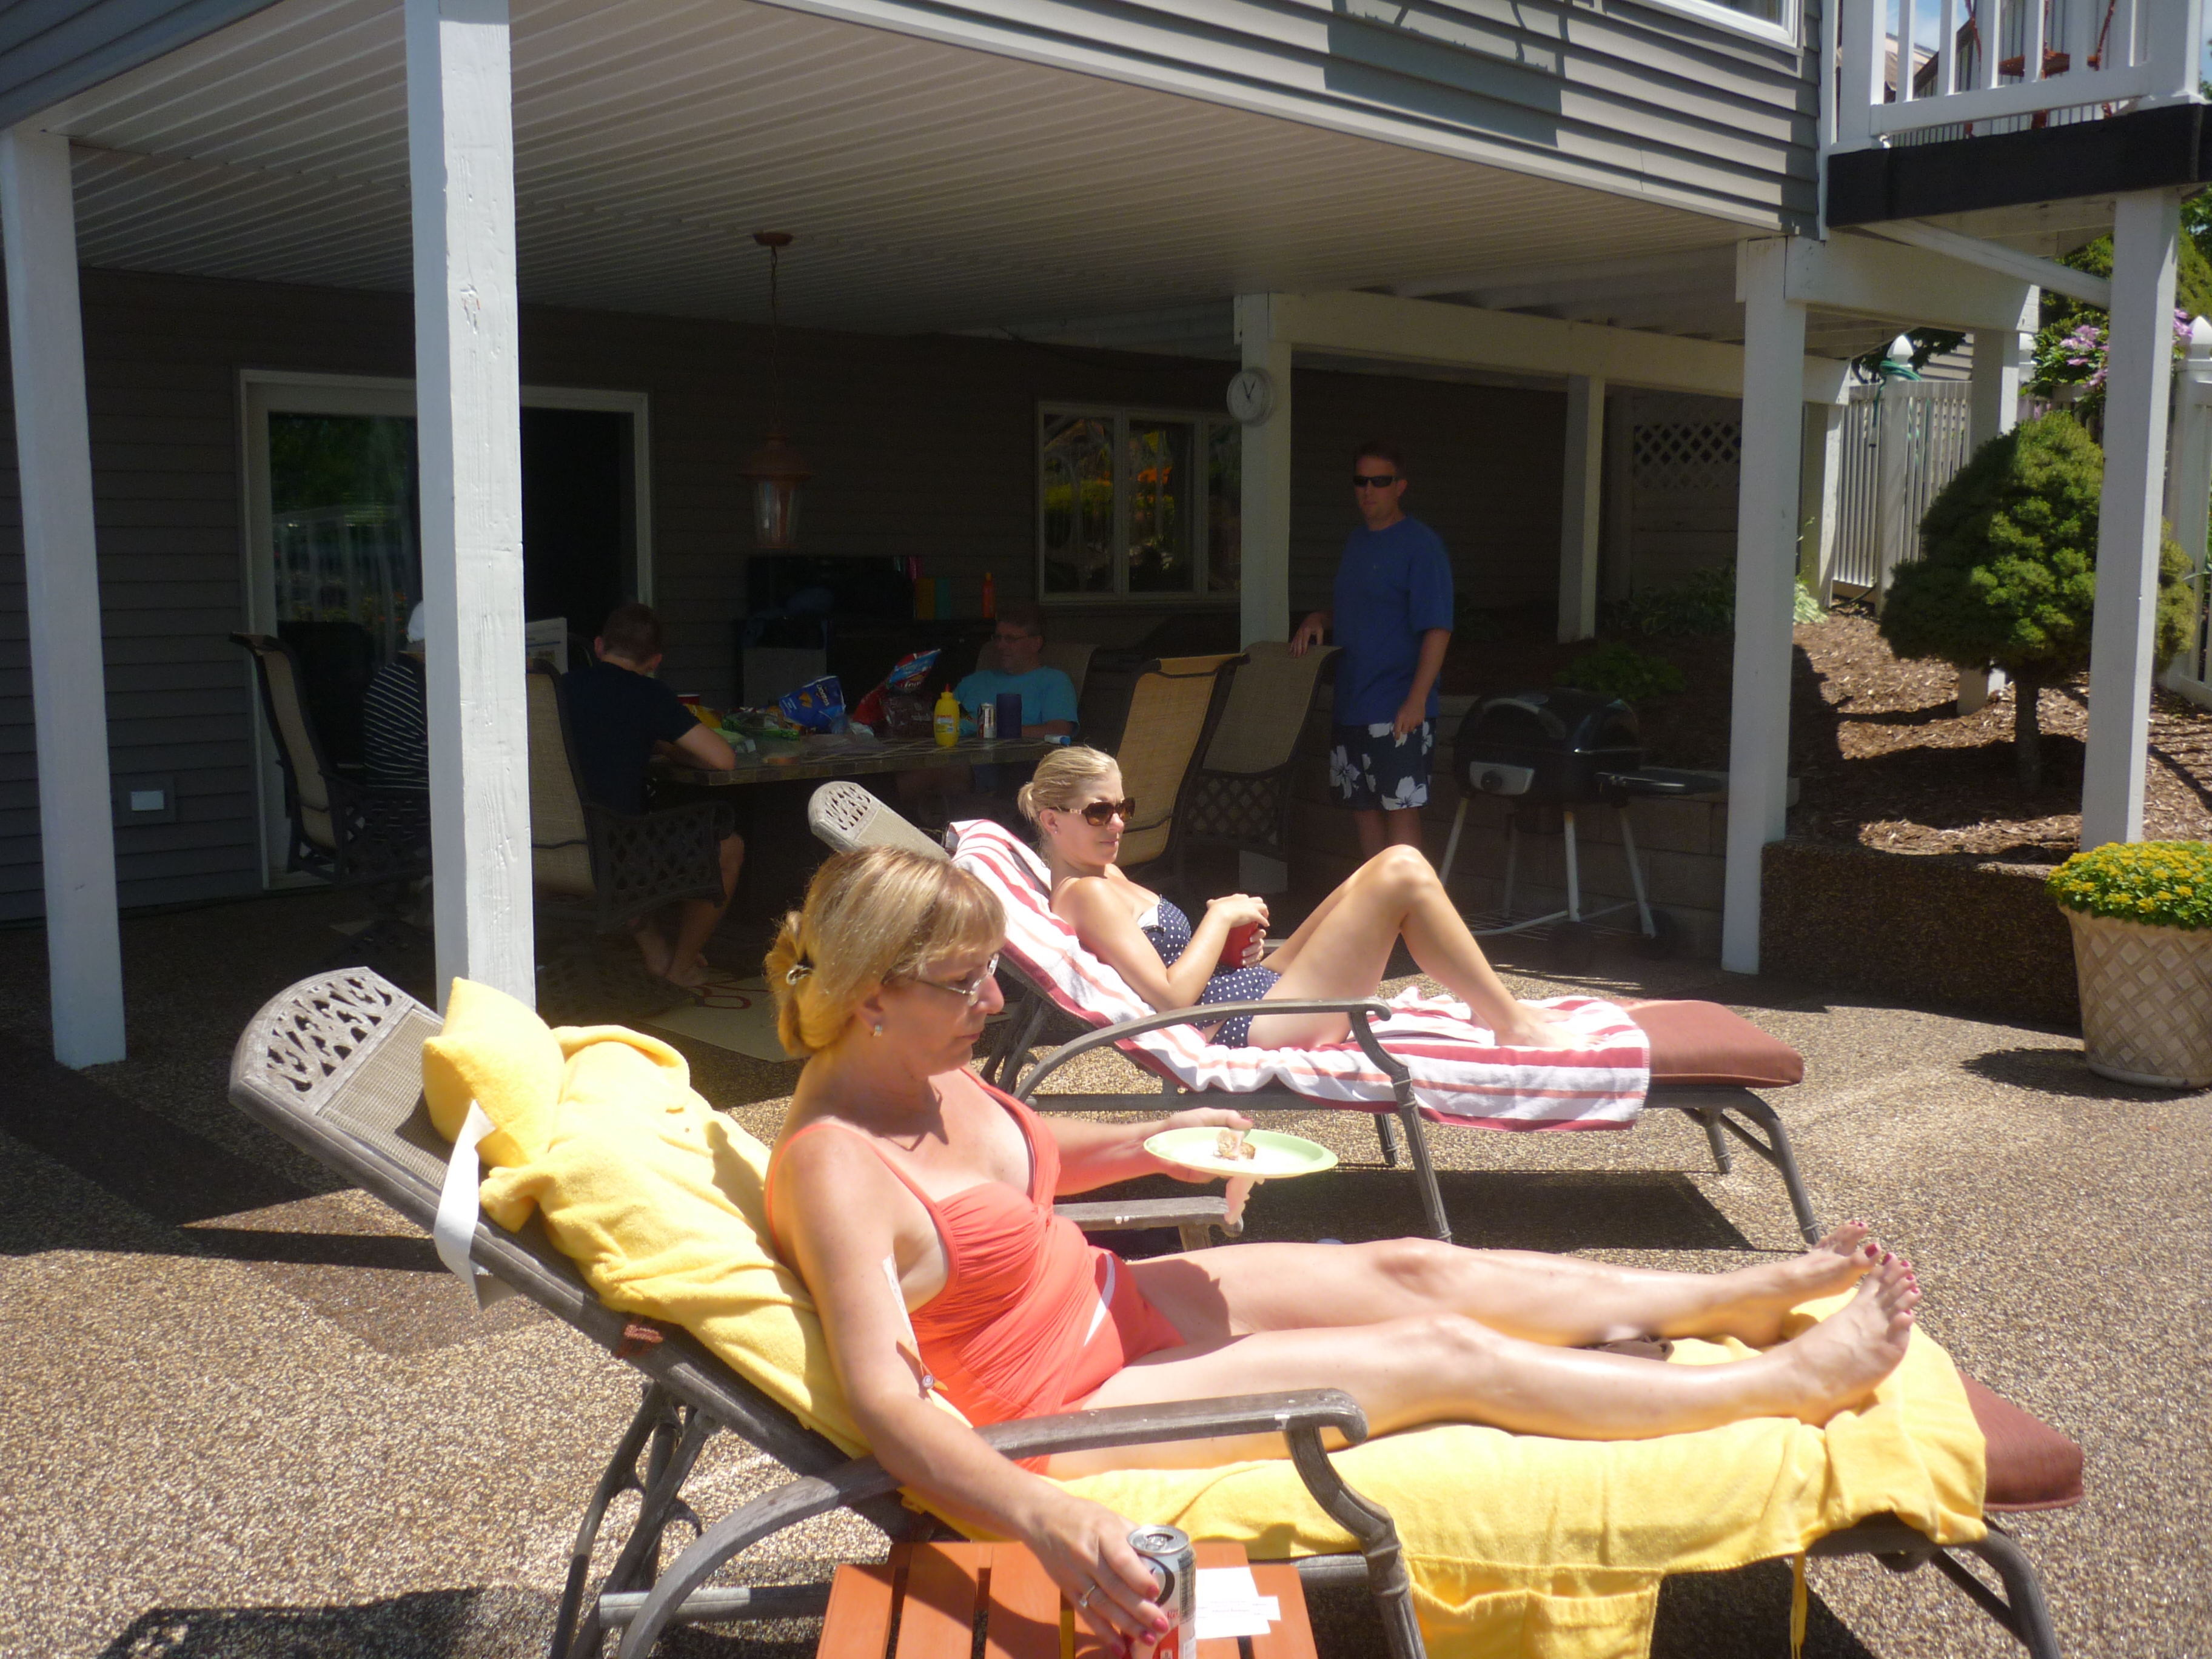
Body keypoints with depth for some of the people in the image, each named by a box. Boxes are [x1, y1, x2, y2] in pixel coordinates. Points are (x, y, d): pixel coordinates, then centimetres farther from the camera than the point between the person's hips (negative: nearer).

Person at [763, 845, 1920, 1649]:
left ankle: (1741, 1296, 17)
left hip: (1113, 1302, 9)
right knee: (1448, 1356, -9)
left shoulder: (923, 1075, -2)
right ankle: (1789, 1385, 4)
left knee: (1414, 1269, 4)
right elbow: (884, 1408, -37)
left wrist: (1154, 1140, 7)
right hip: (1072, 1407, -9)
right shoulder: (834, 1172, -29)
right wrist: (1044, 1519, -51)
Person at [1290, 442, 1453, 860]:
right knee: (1363, 807, 12)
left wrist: (1417, 700, -23)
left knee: (1400, 807, -8)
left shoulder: (1420, 545, -9)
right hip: (1350, 705, 8)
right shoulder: (1355, 542, 15)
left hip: (1400, 712, -8)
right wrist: (1319, 619, 6)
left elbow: (1437, 629, -15)